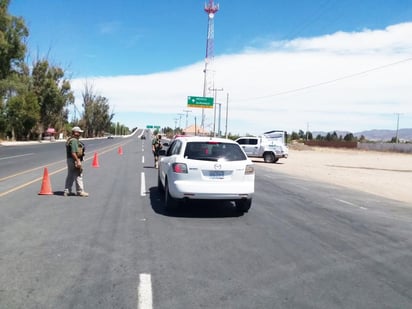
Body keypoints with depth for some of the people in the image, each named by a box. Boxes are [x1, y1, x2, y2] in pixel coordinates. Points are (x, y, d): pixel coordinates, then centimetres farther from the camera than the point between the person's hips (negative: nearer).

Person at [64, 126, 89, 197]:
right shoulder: (74, 141, -17)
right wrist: (78, 161, -24)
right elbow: (73, 153, -24)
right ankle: (80, 191, 4)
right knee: (78, 176, -2)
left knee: (70, 176, 14)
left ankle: (67, 191, 18)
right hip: (74, 160, -11)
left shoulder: (70, 140, 16)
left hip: (70, 160, 11)